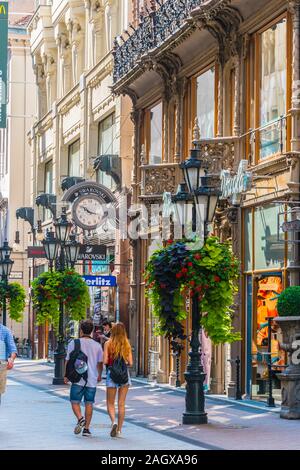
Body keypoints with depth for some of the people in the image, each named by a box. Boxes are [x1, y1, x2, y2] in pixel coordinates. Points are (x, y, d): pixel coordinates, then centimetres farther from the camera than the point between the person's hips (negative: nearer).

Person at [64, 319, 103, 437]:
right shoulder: (97, 345, 3)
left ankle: (80, 419, -21)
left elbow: (68, 361, 0)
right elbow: (100, 363, 7)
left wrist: (66, 375, 13)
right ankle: (86, 428, 5)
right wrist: (99, 375, 26)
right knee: (89, 403, 8)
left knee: (75, 402, 5)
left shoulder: (73, 343, -3)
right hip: (92, 380, 2)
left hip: (78, 378, -2)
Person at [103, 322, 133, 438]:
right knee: (121, 404, 7)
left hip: (111, 373, -2)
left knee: (110, 403, 9)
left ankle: (113, 422, -17)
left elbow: (105, 361, -10)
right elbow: (130, 363, -1)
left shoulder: (108, 344, -5)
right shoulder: (127, 344, 0)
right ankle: (119, 430, 6)